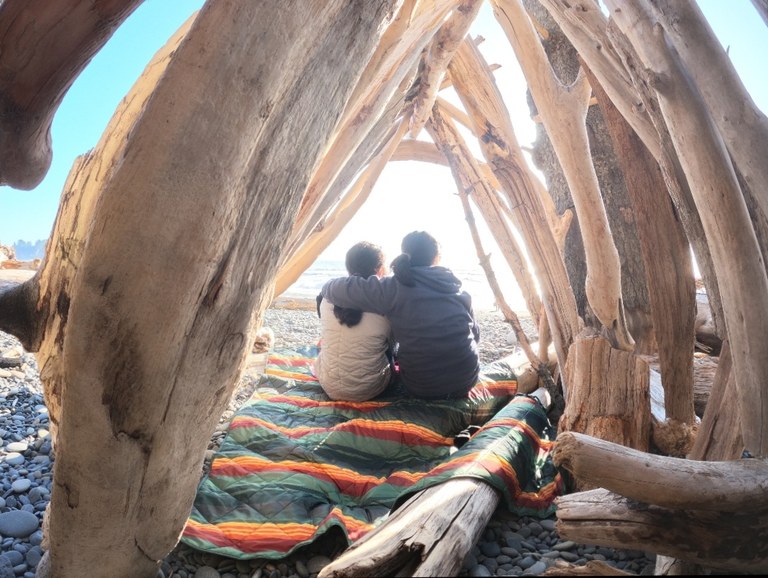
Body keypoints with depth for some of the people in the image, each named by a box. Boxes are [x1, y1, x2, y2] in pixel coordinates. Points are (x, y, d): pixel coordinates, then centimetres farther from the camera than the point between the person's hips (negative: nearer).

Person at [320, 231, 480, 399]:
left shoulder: (394, 289, -13)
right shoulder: (460, 293, -1)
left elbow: (341, 289, -14)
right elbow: (475, 335, 11)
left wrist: (327, 288, 8)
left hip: (421, 387, -1)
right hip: (467, 380, 1)